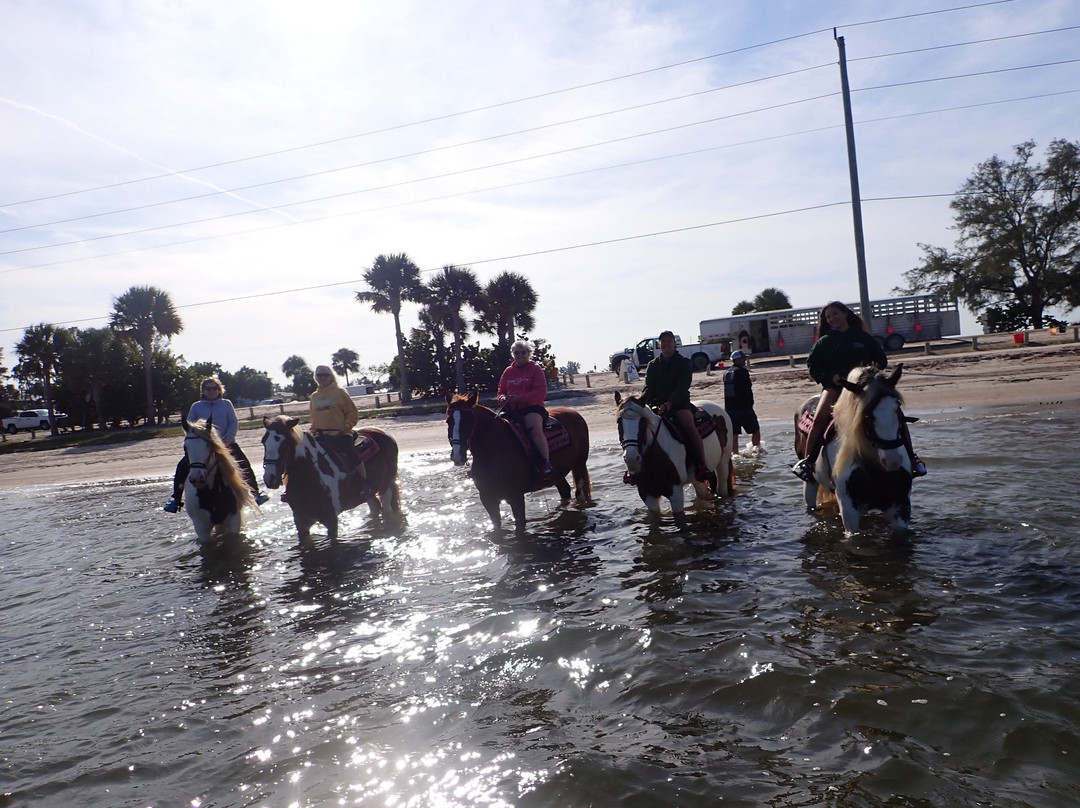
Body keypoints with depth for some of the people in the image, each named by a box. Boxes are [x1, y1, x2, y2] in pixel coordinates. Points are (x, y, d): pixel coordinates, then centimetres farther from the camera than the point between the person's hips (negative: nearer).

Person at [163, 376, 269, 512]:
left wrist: (227, 439, -15)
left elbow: (234, 424, 0)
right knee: (183, 466, -10)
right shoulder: (196, 406, 6)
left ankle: (255, 492, 3)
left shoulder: (226, 404, 4)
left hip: (226, 443, -1)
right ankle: (176, 499, -1)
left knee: (244, 465, -13)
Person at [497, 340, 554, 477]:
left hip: (531, 407, -5)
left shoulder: (536, 369, 2)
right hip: (511, 409, 5)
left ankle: (546, 463, -28)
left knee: (535, 429, -32)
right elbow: (501, 391, 21)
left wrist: (520, 398, -19)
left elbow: (541, 392, -9)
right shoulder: (508, 371, 16)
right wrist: (502, 398, -5)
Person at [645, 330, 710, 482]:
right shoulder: (653, 365, 14)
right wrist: (643, 405, -14)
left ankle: (701, 466, -29)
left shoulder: (684, 363, 2)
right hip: (657, 404, 4)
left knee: (688, 424, -32)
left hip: (679, 403, -4)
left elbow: (682, 387, -11)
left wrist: (669, 404, -27)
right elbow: (648, 389, 8)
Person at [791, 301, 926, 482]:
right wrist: (830, 376, -9)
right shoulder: (824, 342, 12)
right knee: (820, 417, -28)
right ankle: (808, 460, -23)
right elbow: (812, 365, 8)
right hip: (835, 385, -1)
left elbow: (881, 359, 15)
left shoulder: (864, 338, 14)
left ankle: (911, 457, -2)